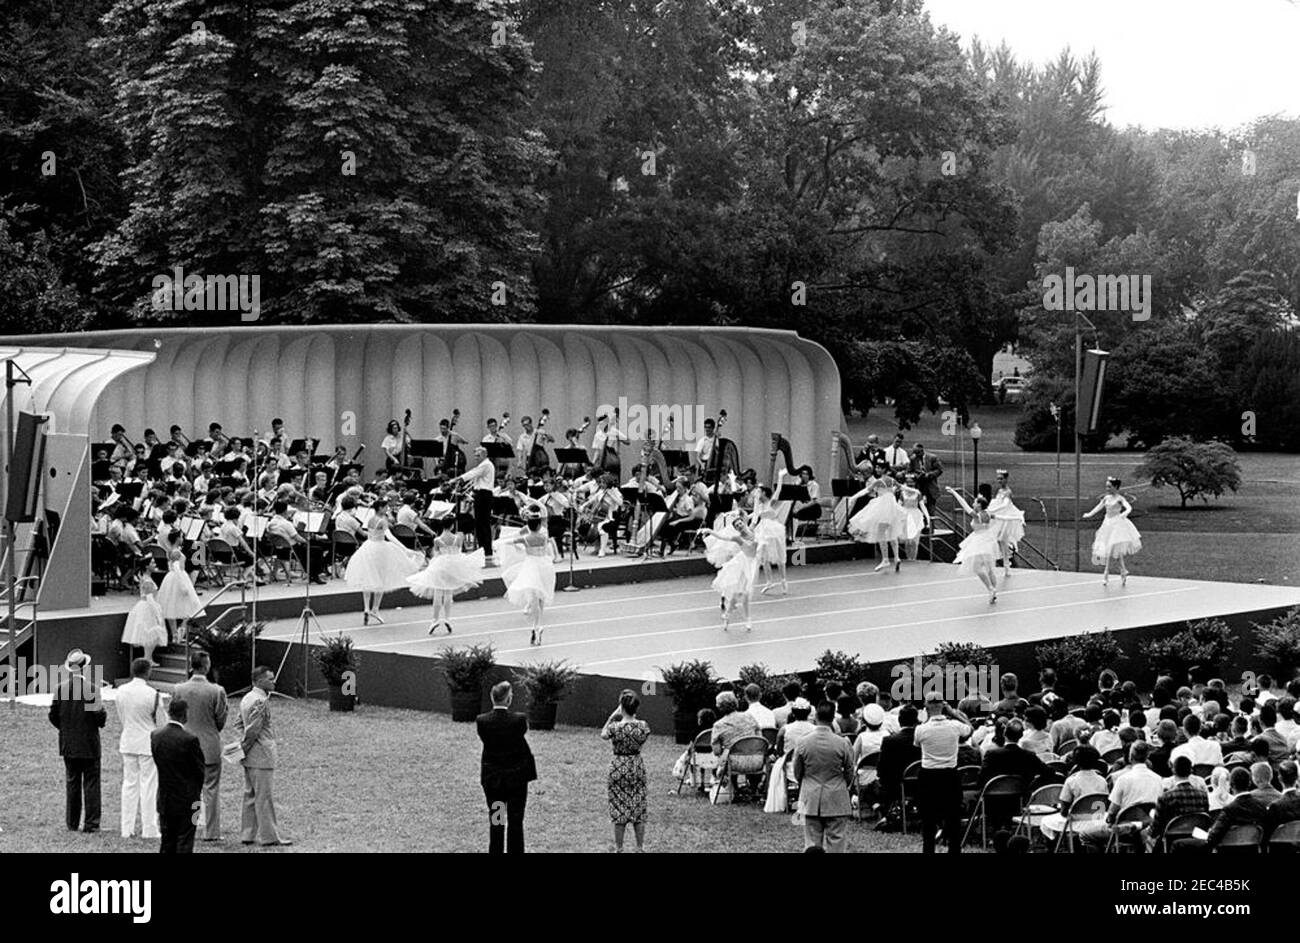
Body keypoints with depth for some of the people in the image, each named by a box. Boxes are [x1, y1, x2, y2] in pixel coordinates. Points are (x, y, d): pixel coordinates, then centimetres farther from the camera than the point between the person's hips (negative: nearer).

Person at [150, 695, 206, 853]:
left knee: (167, 842, 14)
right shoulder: (189, 739, -19)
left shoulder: (155, 736, -4)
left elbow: (158, 763, 5)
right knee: (184, 844, 3)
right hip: (186, 801, -5)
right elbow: (200, 771, -9)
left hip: (164, 799, 5)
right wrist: (196, 792, 10)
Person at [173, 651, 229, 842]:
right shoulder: (216, 691, -14)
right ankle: (210, 832, 7)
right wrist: (226, 706, 12)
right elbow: (221, 722, -7)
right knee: (210, 789, 6)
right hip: (210, 747, -3)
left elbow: (174, 718, 4)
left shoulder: (179, 690, -5)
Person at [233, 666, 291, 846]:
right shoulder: (260, 702, -19)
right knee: (264, 797, -3)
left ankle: (247, 834, 18)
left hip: (250, 757, 10)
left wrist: (242, 743, 10)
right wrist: (244, 748, -10)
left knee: (250, 796, 14)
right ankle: (268, 836, 1)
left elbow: (238, 723, 18)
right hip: (261, 756, -10)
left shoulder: (247, 698, 12)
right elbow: (253, 730, -21)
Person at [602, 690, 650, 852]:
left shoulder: (615, 727, -18)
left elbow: (603, 735, 4)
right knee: (638, 809, 13)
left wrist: (612, 716, 4)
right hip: (637, 767, 3)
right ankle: (640, 847, 19)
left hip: (619, 768, -3)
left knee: (619, 809, 7)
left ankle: (618, 847, 13)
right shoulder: (643, 726, -10)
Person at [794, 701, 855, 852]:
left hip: (811, 800, 2)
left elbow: (797, 773, 4)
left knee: (812, 842, 7)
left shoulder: (803, 743, -7)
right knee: (836, 841, 4)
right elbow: (849, 773, 0)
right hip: (836, 801, -2)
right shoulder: (842, 743, -12)